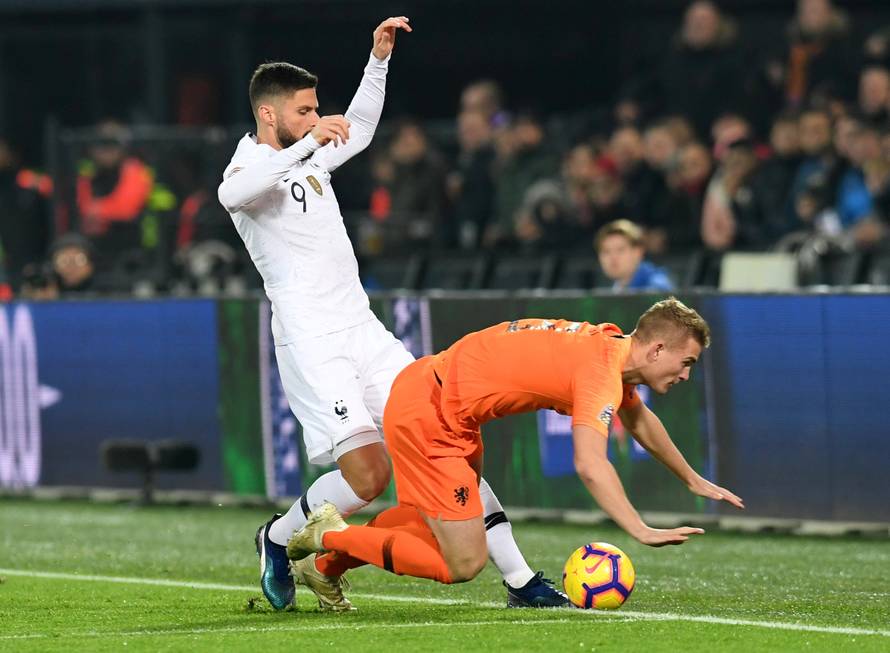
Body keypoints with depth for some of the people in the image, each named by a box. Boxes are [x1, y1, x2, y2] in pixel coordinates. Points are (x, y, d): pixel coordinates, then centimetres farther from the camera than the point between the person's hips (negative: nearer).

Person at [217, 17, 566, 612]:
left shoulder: (308, 159, 17)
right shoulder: (250, 168, -7)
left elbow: (359, 129, 37)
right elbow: (232, 193, -33)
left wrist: (378, 60, 25)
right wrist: (309, 142, -38)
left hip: (364, 331, 8)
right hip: (312, 344, -8)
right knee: (369, 475, -18)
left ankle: (519, 579, -3)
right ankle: (279, 539, 11)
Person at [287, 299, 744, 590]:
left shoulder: (614, 347, 8)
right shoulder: (601, 370, -21)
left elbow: (640, 421, 29)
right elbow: (590, 465, -34)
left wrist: (694, 481, 35)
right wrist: (642, 532, -38)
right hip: (425, 416, -10)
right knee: (463, 564, -10)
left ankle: (327, 567, 33)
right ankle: (332, 537, 1)